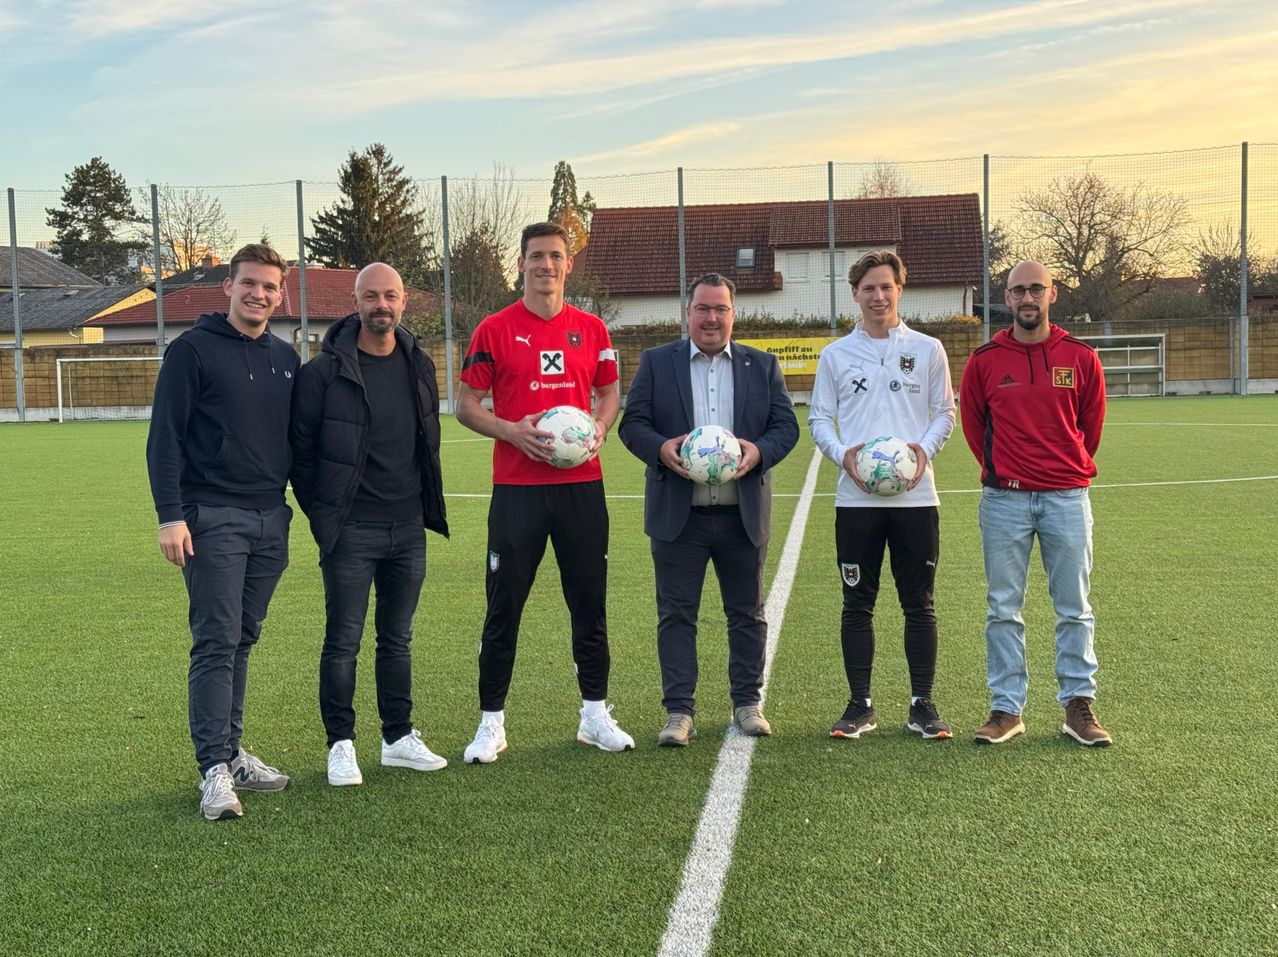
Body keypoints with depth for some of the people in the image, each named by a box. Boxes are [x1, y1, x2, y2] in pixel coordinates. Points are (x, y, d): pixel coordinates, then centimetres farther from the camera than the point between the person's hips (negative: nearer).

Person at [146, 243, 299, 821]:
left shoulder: (286, 359, 13)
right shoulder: (193, 350, -4)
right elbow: (165, 438, -8)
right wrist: (170, 515, -15)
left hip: (269, 520, 6)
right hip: (212, 519, -5)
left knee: (242, 642, 12)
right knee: (216, 644, -7)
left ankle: (231, 751, 21)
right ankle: (215, 768, -3)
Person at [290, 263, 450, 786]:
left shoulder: (419, 365, 7)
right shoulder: (324, 370, -9)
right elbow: (300, 450, -4)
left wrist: (428, 506, 11)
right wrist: (322, 516, -5)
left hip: (408, 528, 5)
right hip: (351, 531, -5)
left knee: (397, 638, 14)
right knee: (343, 641, 1)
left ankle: (399, 738, 24)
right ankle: (341, 746, 13)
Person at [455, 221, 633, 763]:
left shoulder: (591, 329, 8)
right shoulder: (495, 330, 0)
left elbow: (610, 392, 17)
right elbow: (466, 404, 1)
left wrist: (600, 427, -4)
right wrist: (512, 431, -15)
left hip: (582, 484, 3)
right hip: (517, 488, -2)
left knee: (589, 604, 9)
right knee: (504, 607, 1)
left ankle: (595, 715, 21)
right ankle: (491, 723, 12)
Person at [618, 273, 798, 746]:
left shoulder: (763, 366, 9)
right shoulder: (656, 362, 6)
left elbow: (786, 425, 5)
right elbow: (632, 423, 1)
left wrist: (759, 451, -15)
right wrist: (660, 448, -19)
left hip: (743, 515, 1)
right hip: (678, 515, -1)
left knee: (747, 613, 10)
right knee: (676, 615, 1)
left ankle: (748, 703, 23)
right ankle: (679, 712, 7)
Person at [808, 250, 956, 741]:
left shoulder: (927, 349, 7)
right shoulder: (835, 355, 8)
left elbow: (945, 411, 9)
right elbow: (819, 418, 8)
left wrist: (925, 448, -10)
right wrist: (843, 455, -11)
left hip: (915, 496, 0)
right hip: (856, 498, 1)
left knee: (919, 604, 4)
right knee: (858, 604, 5)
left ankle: (922, 704, 14)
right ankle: (860, 706, 14)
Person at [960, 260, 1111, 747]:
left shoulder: (1080, 357, 1)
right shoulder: (984, 360, 1)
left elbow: (1092, 420, 14)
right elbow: (972, 420, 13)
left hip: (1066, 496, 0)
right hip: (1004, 500, 0)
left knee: (1074, 608, 5)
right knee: (1003, 609, 4)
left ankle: (1078, 705, 15)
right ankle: (1006, 709, 12)